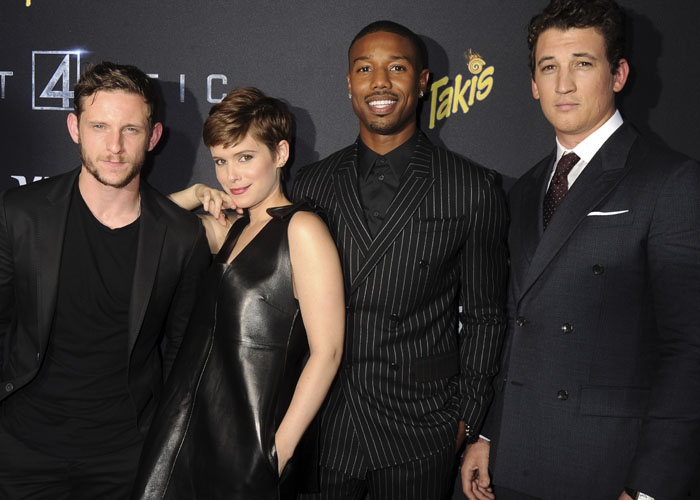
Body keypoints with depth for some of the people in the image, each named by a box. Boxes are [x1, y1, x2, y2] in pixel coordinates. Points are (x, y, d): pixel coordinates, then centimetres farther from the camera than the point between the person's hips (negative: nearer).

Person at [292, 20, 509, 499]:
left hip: (418, 433, -2)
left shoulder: (474, 188, -3)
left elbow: (484, 316, 0)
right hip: (320, 425, 2)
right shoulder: (311, 184, 5)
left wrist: (467, 421, -2)